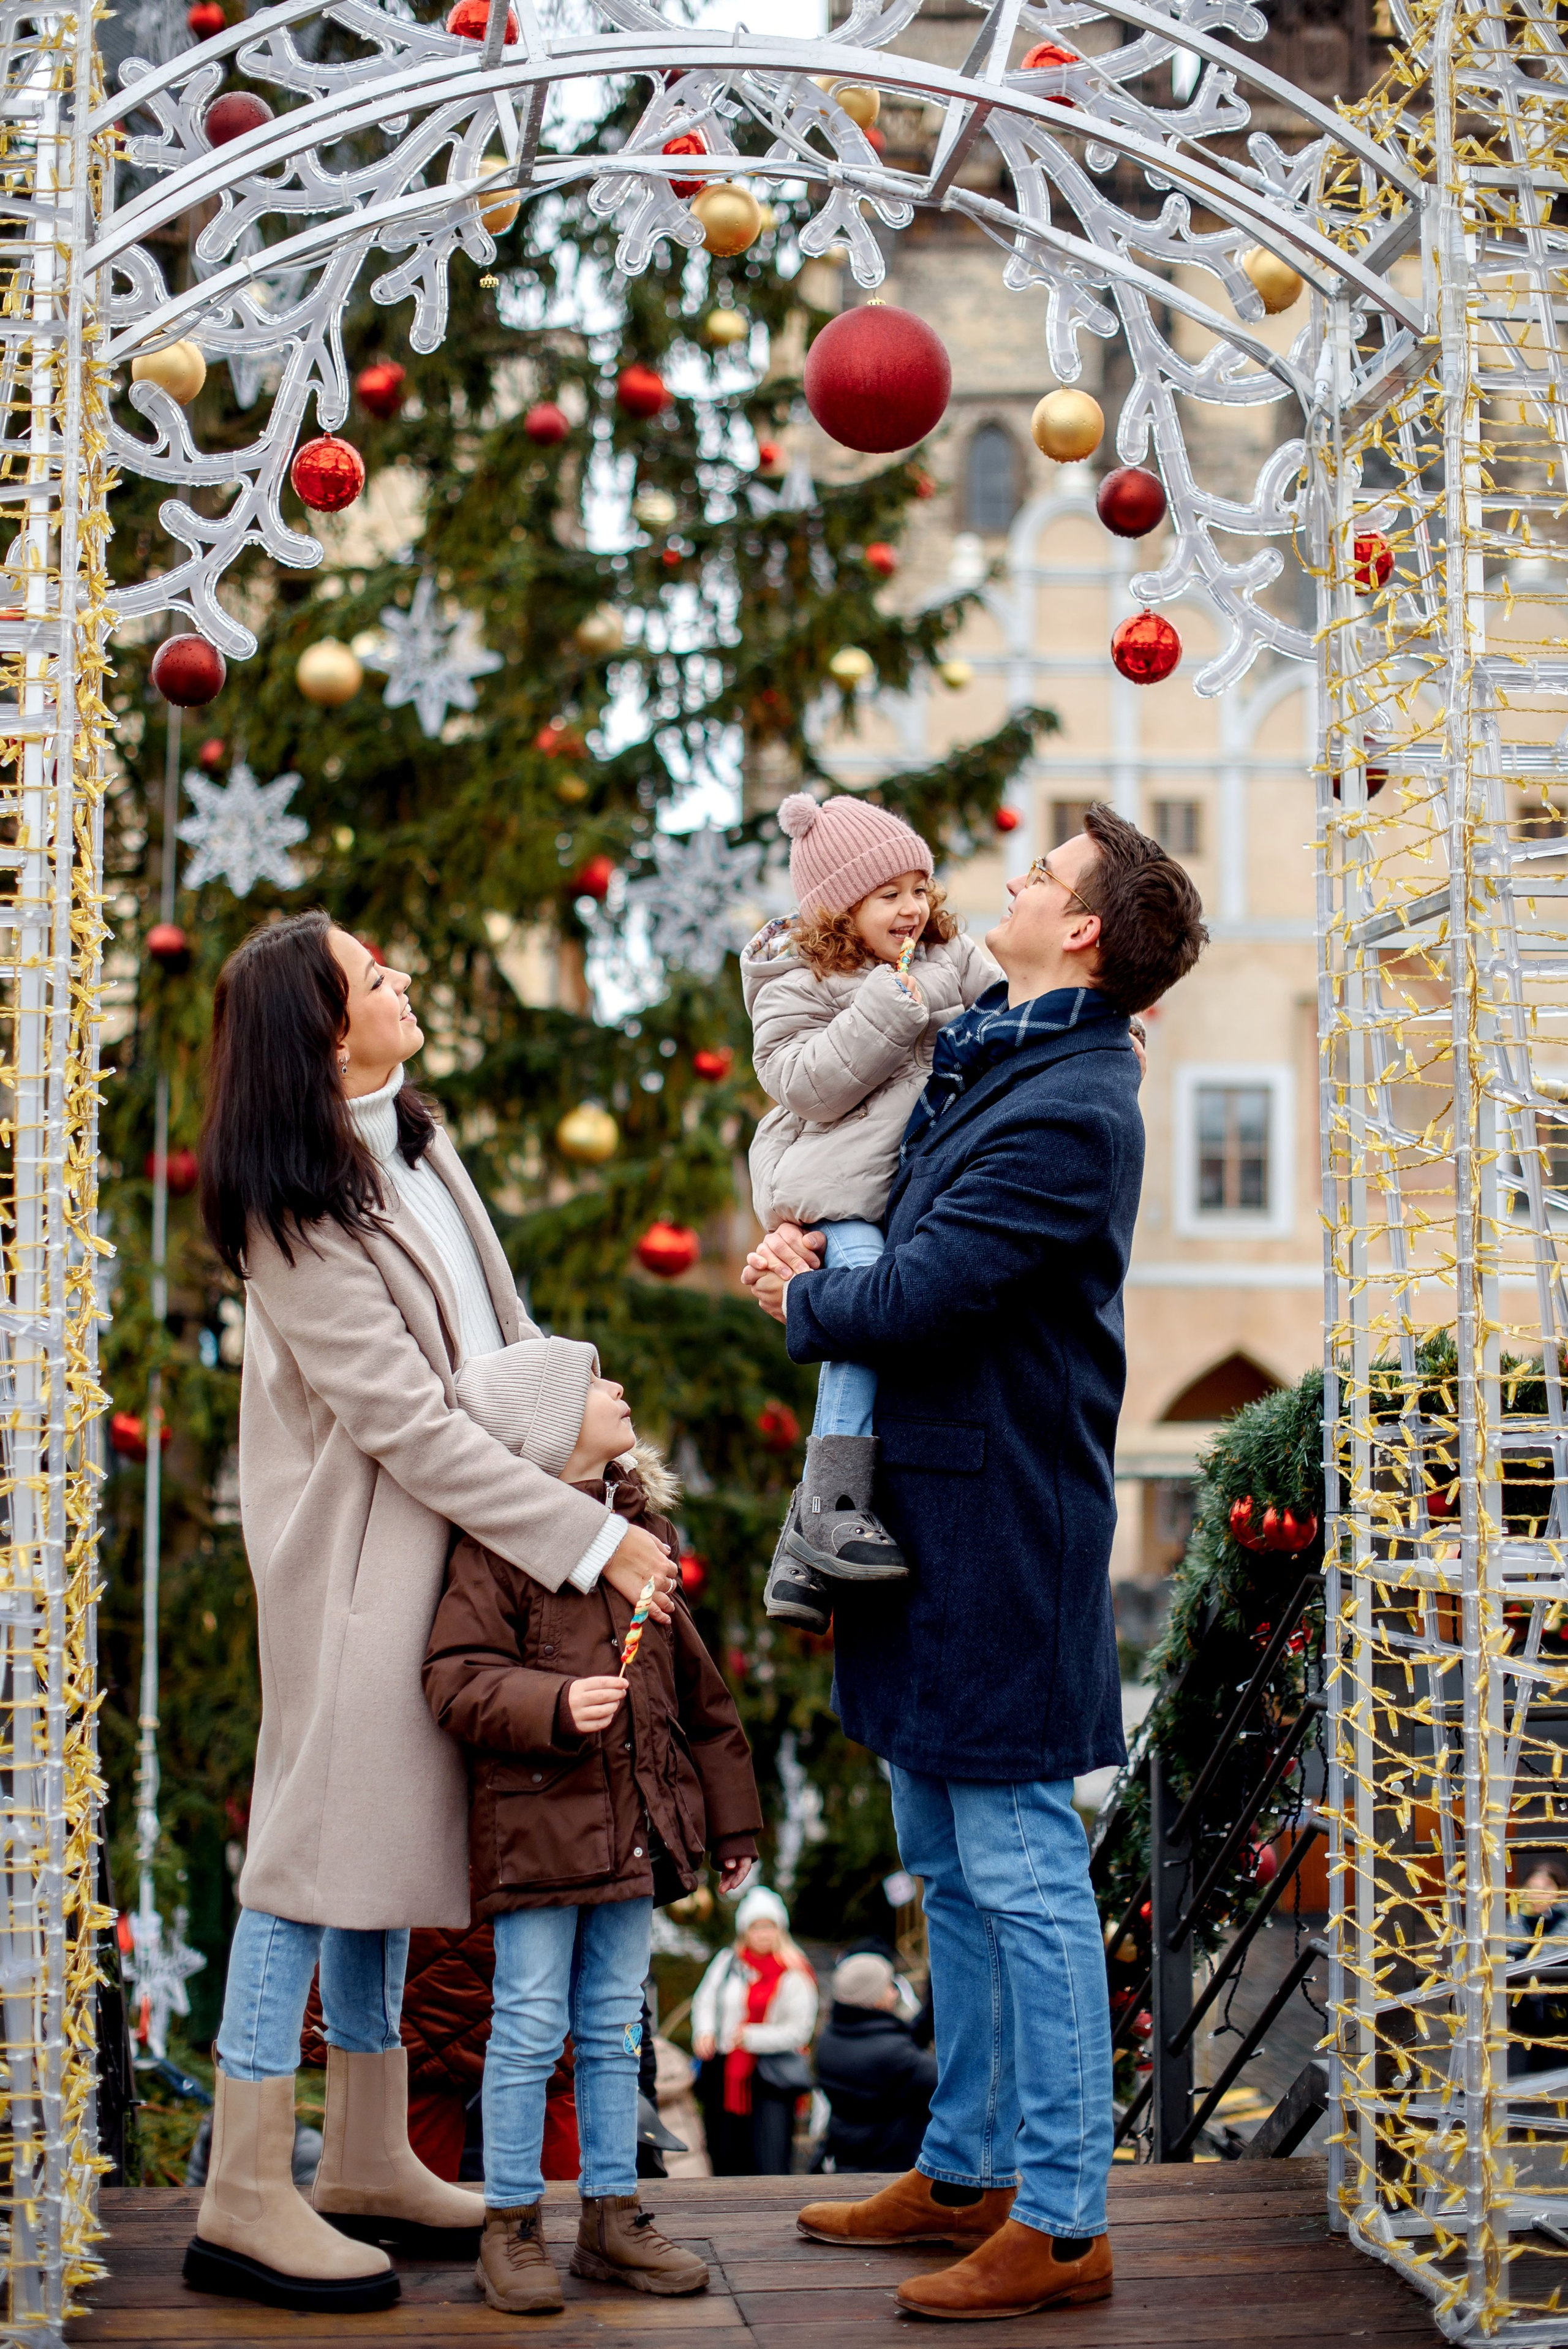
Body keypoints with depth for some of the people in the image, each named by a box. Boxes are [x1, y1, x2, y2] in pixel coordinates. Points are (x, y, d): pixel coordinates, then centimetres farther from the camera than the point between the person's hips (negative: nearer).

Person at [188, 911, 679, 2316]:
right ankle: (246, 2202, 1)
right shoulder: (295, 1219, -20)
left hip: (441, 1542, 9)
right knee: (323, 1837, -6)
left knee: (390, 1832, 13)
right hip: (353, 1557, -9)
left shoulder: (414, 1143, 6)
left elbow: (503, 1337, 13)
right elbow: (410, 1425, -21)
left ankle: (367, 2161, 24)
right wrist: (591, 1540, -19)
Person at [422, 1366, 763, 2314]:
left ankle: (613, 2215, 22)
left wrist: (731, 1816, 17)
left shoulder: (643, 1532, 11)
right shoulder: (495, 1547, -8)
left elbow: (696, 1686, 16)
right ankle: (512, 2225, 12)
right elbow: (459, 1685, -14)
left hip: (637, 1829, 6)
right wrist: (554, 1705, -30)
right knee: (531, 2027, -1)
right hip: (536, 1824, -6)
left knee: (616, 2028, 13)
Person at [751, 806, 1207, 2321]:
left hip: (998, 1528, -10)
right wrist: (813, 1251, 3)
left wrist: (799, 1299, -3)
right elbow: (916, 1245, 24)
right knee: (949, 1873, 17)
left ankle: (1060, 2224, 5)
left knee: (1022, 1877, -3)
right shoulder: (979, 1057, 12)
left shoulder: (1068, 1108, -19)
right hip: (928, 1514, 10)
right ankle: (965, 2172, 30)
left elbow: (918, 1296, -22)